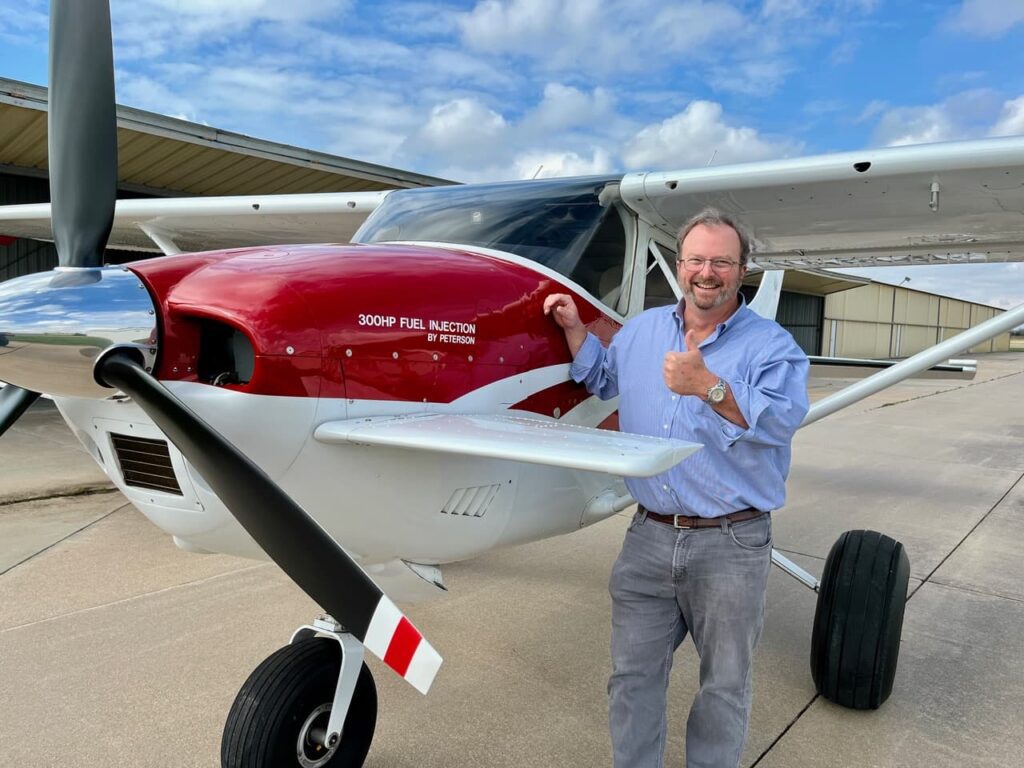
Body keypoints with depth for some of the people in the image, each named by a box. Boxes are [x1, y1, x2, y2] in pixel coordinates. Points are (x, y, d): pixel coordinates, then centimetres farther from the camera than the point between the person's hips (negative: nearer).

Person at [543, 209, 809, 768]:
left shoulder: (771, 344, -6)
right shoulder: (642, 330, 9)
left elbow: (781, 419, -23)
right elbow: (603, 379, 26)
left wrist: (709, 387, -32)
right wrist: (574, 327, 14)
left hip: (730, 546, -3)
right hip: (649, 536, 4)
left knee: (724, 687, 14)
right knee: (633, 678, 15)